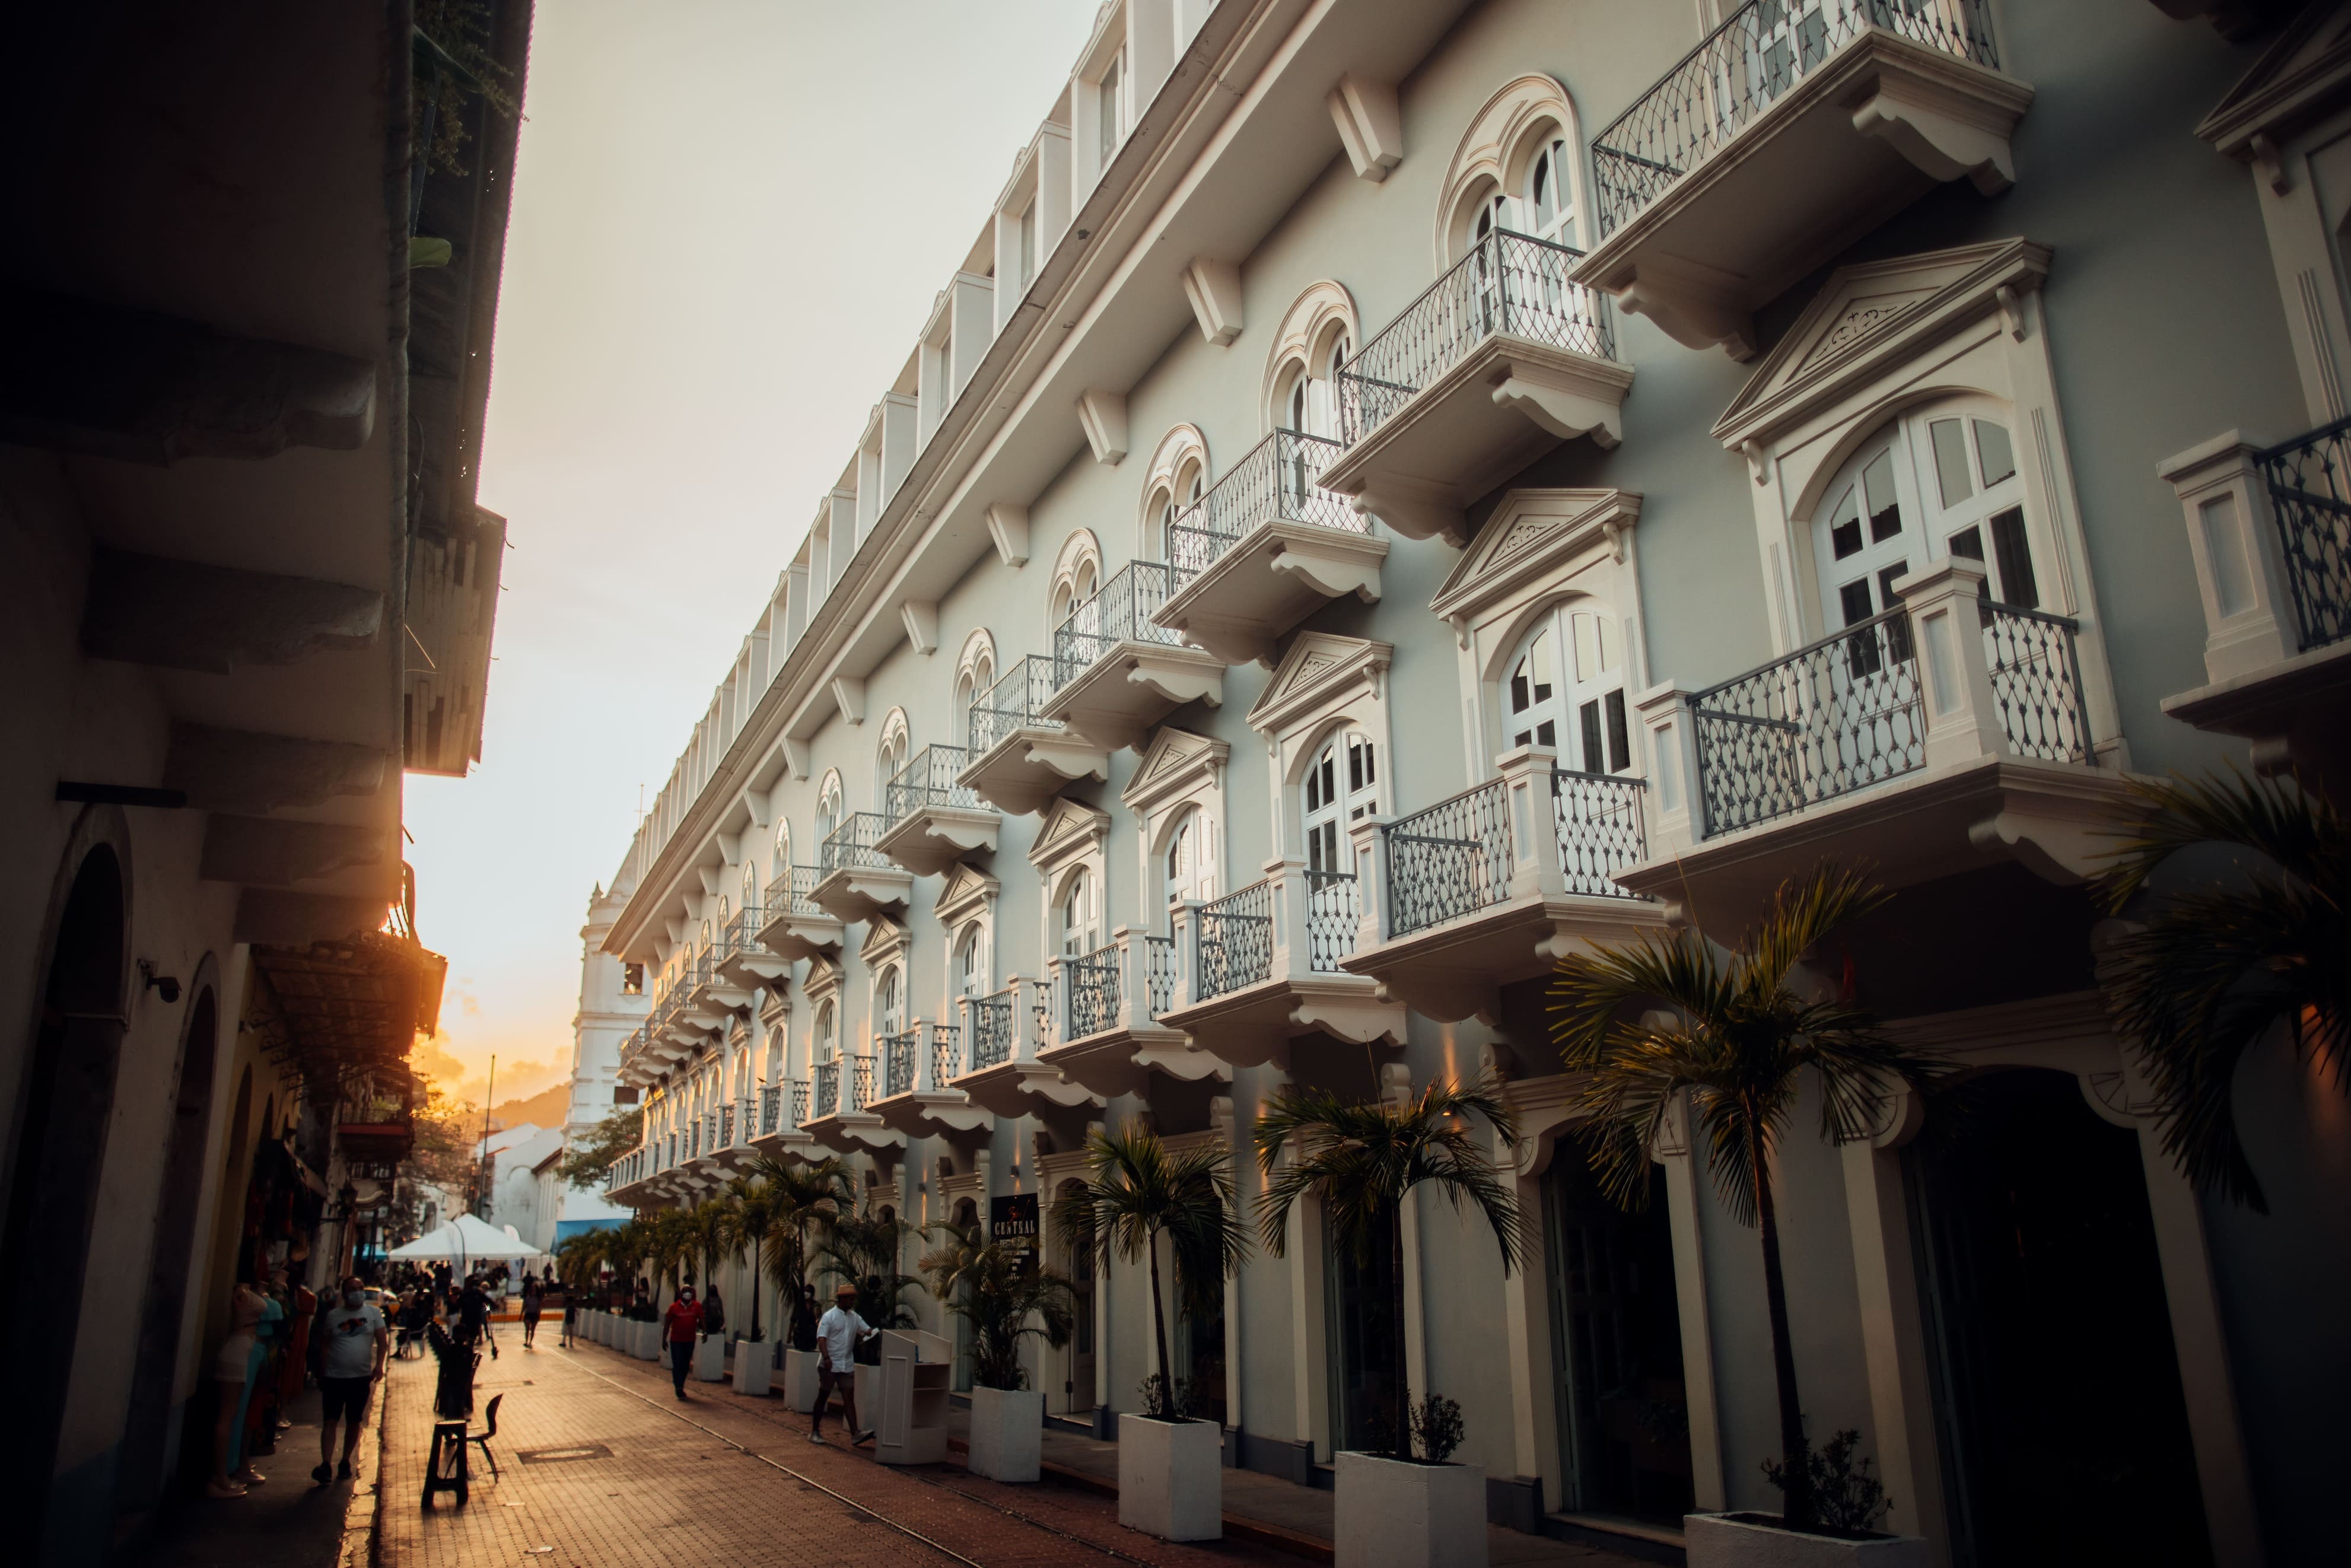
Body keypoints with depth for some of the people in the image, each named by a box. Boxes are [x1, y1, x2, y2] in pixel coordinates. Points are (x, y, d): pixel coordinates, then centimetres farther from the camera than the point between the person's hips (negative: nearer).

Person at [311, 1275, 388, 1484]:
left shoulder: (373, 1313, 2)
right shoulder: (333, 1316, 3)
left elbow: (382, 1341, -1)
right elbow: (324, 1345, 9)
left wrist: (379, 1365, -14)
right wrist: (322, 1373, 5)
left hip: (361, 1377, 1)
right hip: (334, 1377, 0)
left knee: (353, 1422, 9)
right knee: (329, 1422, -7)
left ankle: (345, 1462, 20)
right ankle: (326, 1466, -10)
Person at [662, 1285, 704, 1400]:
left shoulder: (697, 1307, 0)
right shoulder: (674, 1307, -4)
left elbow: (701, 1321, 6)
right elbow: (667, 1324, 2)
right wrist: (664, 1339, 1)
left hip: (690, 1341, 3)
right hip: (676, 1341, -3)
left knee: (686, 1365, 11)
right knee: (677, 1365, -7)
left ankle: (680, 1387, 26)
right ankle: (679, 1388, -3)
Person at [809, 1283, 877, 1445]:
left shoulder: (854, 1317, 11)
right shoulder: (829, 1317, -8)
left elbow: (868, 1330, 10)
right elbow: (821, 1338, -16)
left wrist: (875, 1334, -14)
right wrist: (826, 1357, -30)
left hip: (847, 1365, 5)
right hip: (829, 1365, -5)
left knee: (849, 1398, -2)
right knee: (823, 1397, 6)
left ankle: (855, 1433, -8)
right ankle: (815, 1431, 18)